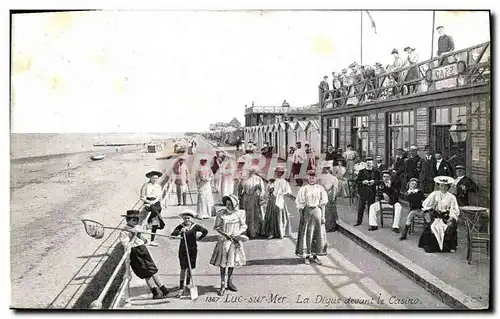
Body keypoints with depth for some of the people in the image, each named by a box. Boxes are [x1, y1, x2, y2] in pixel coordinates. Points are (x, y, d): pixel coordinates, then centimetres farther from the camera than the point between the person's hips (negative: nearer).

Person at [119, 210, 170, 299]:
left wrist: (139, 235, -10)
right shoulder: (124, 233, -13)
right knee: (147, 274, -2)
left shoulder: (138, 227, 7)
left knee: (153, 270, 9)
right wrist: (133, 236, -23)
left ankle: (163, 290, 17)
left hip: (144, 251, 6)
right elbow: (127, 248, -25)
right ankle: (156, 292, 10)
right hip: (135, 254, -6)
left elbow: (145, 241, 9)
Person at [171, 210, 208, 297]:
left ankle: (188, 284, 32)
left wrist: (200, 238, 7)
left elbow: (205, 231, 12)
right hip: (183, 249, -2)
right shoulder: (180, 226, -7)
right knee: (183, 268, -4)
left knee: (191, 268, 11)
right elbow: (172, 234, -22)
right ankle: (181, 288, 0)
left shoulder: (195, 226, -3)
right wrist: (179, 231, -37)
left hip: (193, 249, 2)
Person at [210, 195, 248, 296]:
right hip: (223, 240, -2)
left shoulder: (239, 213, -3)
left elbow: (244, 226, 4)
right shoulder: (221, 213, -7)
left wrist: (237, 233, -14)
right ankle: (222, 285, 8)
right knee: (222, 263, -2)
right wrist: (225, 234, -15)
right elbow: (216, 227, -1)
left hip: (235, 241, 2)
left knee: (232, 262, 13)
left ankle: (229, 283, 30)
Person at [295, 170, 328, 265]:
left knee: (318, 234, 5)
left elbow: (323, 203, 6)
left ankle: (314, 255, 18)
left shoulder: (320, 188, 5)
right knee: (306, 234, 0)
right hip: (307, 211, -2)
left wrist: (323, 216, 2)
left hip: (317, 211, 2)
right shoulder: (303, 189, 0)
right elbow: (300, 204, -1)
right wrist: (301, 217, -5)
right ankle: (306, 256, 10)